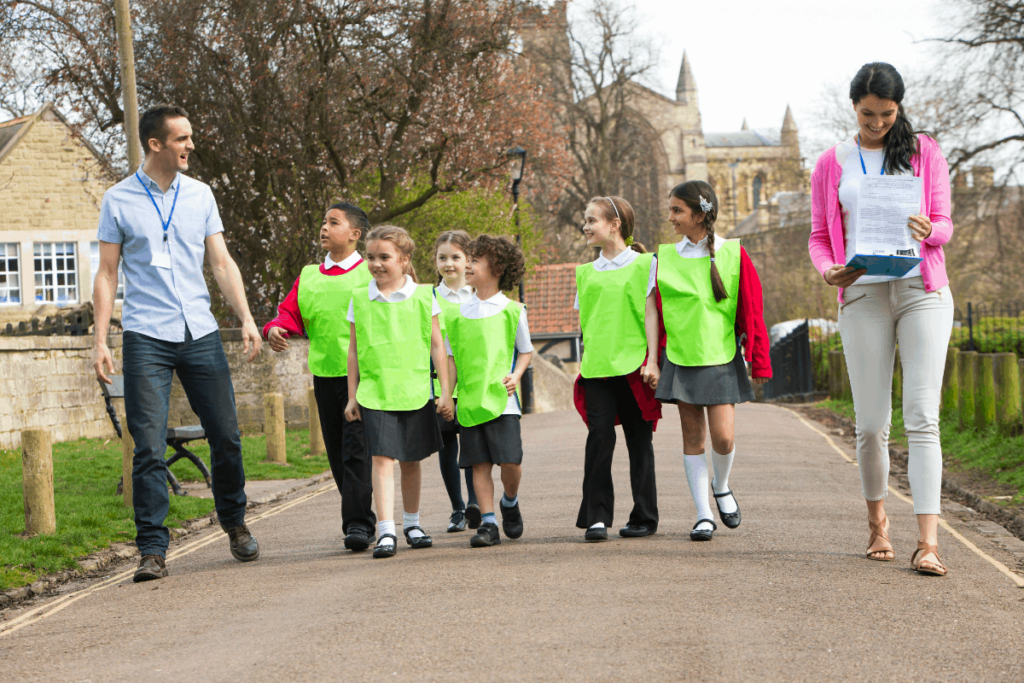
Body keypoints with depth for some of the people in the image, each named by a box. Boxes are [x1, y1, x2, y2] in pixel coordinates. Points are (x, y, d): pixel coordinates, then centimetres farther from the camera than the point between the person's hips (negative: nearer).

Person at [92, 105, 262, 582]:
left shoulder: (200, 195, 10)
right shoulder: (118, 201, 2)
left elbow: (222, 263, 10)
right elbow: (107, 274, 3)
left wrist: (246, 319, -1)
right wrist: (99, 339, -4)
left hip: (200, 333, 3)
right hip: (146, 338, -3)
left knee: (226, 436, 5)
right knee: (149, 448, -7)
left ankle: (235, 524, 28)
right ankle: (153, 550, 0)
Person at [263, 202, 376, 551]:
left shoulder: (371, 274, 0)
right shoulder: (308, 277, 14)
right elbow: (291, 312, 10)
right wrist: (275, 329, -11)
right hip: (324, 374, 5)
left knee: (356, 447, -12)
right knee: (336, 452, 9)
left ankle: (358, 523, -11)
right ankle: (360, 517, 21)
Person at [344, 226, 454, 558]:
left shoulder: (423, 297, 2)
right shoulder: (360, 299, 4)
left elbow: (436, 346, 5)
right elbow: (353, 350, 10)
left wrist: (446, 392, 2)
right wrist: (352, 396, 8)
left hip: (415, 392, 1)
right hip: (375, 393, -1)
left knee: (411, 460, 11)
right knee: (382, 458, -11)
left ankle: (411, 523, 28)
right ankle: (386, 531, -13)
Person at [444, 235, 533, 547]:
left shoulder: (512, 310, 3)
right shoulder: (458, 313, 9)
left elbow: (526, 351, 10)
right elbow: (452, 357, 14)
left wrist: (515, 375, -7)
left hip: (501, 399, -2)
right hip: (469, 401, 2)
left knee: (510, 460, -8)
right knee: (479, 463, 0)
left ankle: (510, 503, 21)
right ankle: (488, 523, 5)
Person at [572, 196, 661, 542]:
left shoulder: (644, 263, 3)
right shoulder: (586, 272, 15)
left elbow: (650, 313, -2)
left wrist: (652, 360, -9)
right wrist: (584, 361, 14)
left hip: (633, 363, -3)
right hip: (596, 368, 3)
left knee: (638, 439, 3)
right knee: (599, 435, -9)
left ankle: (644, 517, 11)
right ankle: (596, 517, -8)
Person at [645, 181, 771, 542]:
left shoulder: (733, 254, -1)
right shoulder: (666, 257, 4)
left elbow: (752, 311, 1)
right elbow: (655, 312, 8)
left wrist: (758, 363, 1)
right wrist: (652, 360, 3)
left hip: (721, 358, -2)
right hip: (680, 359, 2)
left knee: (723, 437, -9)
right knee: (692, 437, 3)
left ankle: (722, 486, 22)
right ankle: (704, 515, 11)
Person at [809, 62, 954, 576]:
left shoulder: (924, 152, 10)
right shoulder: (832, 164, 11)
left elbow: (944, 223, 8)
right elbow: (819, 237, 12)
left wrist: (927, 231, -17)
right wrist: (828, 271, -11)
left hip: (922, 291, -1)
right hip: (863, 296, 1)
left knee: (922, 417, -10)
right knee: (871, 422, 1)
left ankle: (928, 542, -15)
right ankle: (877, 520, 24)